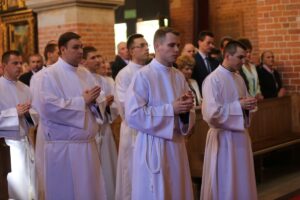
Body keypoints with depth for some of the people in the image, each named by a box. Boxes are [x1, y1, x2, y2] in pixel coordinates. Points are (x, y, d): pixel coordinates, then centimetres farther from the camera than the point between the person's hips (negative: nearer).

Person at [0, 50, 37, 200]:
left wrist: (29, 113, -7)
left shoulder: (25, 89, 11)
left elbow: (35, 115, 14)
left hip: (25, 142, 6)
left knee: (30, 186, 8)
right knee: (14, 188, -4)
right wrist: (15, 112, -17)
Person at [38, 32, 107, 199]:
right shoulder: (51, 74, -8)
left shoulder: (85, 73, 11)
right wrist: (82, 101, -14)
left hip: (88, 143, 6)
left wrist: (94, 101, -11)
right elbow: (50, 107, -20)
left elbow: (98, 104, 13)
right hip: (64, 146, -6)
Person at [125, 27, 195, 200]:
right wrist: (171, 109, -19)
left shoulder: (179, 76, 8)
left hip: (177, 144, 6)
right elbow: (133, 115, -19)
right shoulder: (143, 76, -11)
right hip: (153, 147, -6)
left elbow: (186, 114, 14)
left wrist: (187, 108, -10)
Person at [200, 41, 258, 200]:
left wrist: (248, 105, -4)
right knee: (224, 185, 3)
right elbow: (210, 113, -24)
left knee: (242, 183, 15)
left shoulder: (239, 79, 9)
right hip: (223, 137, -7)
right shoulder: (213, 79, -16)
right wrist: (239, 105, -19)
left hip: (240, 135, 8)